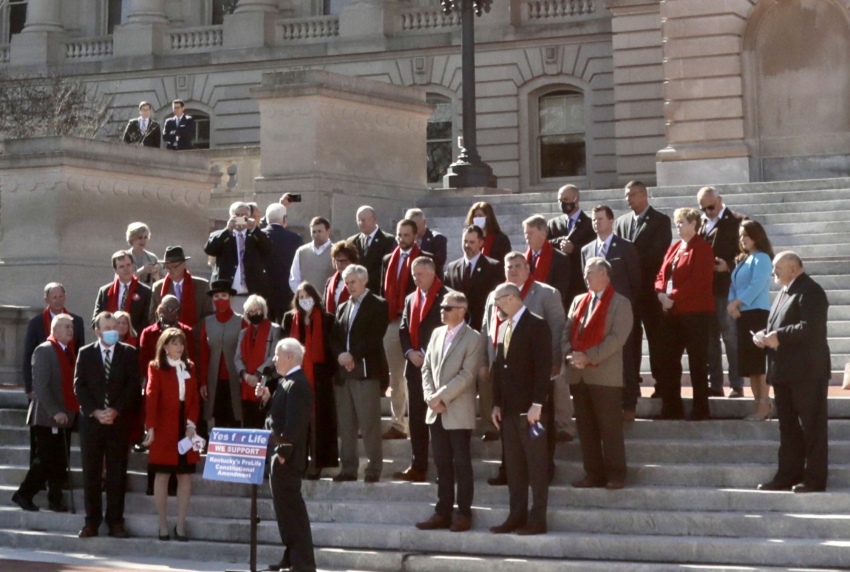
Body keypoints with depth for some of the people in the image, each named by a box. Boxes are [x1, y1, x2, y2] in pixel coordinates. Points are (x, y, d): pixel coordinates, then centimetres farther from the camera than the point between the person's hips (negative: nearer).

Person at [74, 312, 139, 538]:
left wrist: (116, 410, -11)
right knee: (91, 473, 3)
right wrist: (94, 412, -10)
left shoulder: (128, 353, 5)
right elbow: (79, 386, 1)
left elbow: (133, 386, 0)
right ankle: (92, 522, 8)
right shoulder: (85, 354, 7)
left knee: (117, 474, 2)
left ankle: (116, 522, 7)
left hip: (118, 422, 0)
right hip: (91, 421, 1)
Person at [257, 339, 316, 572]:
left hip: (287, 456, -11)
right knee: (286, 508, 14)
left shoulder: (297, 384, -17)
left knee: (292, 509, -7)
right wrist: (267, 399, 5)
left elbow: (294, 422, -23)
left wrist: (283, 452, -23)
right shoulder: (288, 382, 16)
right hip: (280, 453, 11)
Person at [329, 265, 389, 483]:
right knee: (345, 425, 5)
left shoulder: (378, 305, 2)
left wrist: (353, 356, -15)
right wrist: (340, 355, -6)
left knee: (369, 424, -7)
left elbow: (375, 337, -9)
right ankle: (348, 468, 9)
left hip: (367, 371, -6)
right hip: (343, 372, 6)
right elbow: (333, 337, 14)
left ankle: (374, 469, -2)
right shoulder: (342, 307, 21)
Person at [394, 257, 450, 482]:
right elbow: (403, 330, 15)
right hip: (415, 366, 6)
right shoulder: (410, 299, 16)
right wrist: (410, 352, -2)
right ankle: (418, 467, 12)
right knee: (415, 418, 7)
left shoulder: (446, 297, -6)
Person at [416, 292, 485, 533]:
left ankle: (463, 514, 6)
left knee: (461, 464, -1)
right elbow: (427, 368, 11)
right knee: (442, 464, 9)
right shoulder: (437, 333, 13)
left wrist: (441, 396, -16)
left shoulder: (473, 338, -7)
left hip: (458, 412, -6)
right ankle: (443, 512, 14)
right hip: (436, 412, 6)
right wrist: (430, 397, -4)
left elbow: (467, 375, -15)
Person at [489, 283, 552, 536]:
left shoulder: (536, 325, -8)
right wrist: (497, 404, 11)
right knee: (513, 465, 8)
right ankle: (517, 516, 12)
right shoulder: (503, 328, 15)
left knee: (536, 465, -2)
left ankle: (537, 520, 1)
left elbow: (543, 367, -14)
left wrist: (536, 404, -19)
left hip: (530, 408, -7)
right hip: (508, 408, 7)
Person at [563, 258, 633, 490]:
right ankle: (593, 474, 13)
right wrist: (570, 354, -8)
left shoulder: (620, 303, -2)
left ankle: (615, 475, 3)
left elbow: (617, 337, -13)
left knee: (610, 428, -3)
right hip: (578, 374, 6)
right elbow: (566, 332, 11)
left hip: (605, 374, -6)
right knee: (586, 427, 8)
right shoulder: (578, 301, 17)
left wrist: (589, 357, -18)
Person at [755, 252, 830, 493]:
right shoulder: (784, 292, 19)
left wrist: (779, 337, -22)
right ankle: (788, 474, 18)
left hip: (807, 373, -10)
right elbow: (776, 325, 24)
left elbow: (811, 328, -24)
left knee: (812, 427, -3)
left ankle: (814, 479, 0)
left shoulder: (810, 292, -12)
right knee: (788, 427, 12)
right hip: (784, 372, 10)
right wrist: (764, 335, 3)